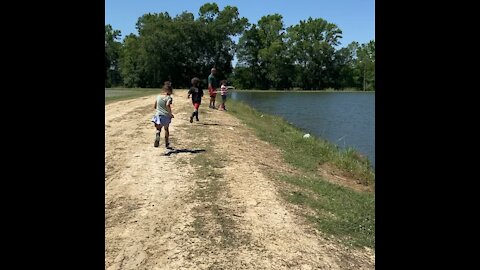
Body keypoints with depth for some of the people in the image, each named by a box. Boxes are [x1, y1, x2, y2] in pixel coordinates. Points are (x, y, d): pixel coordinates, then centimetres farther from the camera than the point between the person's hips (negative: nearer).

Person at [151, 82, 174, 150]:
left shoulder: (158, 96, 6)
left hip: (158, 115, 2)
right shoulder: (169, 98, -9)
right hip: (166, 116, -2)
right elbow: (167, 105, -27)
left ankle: (157, 135, -41)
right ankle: (167, 144, 30)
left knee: (158, 128, -4)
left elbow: (154, 107, 11)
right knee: (166, 129, 19)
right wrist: (170, 114, -16)